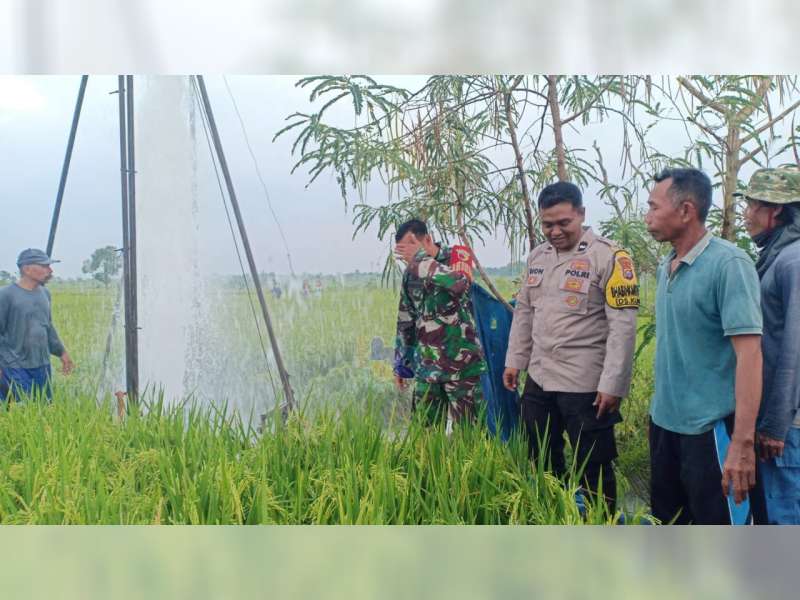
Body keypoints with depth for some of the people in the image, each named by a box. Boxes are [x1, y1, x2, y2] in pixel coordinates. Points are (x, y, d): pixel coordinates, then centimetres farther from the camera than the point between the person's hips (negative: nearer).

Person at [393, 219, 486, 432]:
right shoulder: (410, 273, 9)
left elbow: (460, 283, -30)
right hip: (427, 366, 5)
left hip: (462, 363, -5)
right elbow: (405, 320, 18)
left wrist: (420, 258, -21)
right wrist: (401, 363, 19)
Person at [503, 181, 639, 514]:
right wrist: (514, 360, 13)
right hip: (538, 380, 7)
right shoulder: (537, 256, 8)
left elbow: (623, 325, -16)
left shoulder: (609, 257, -13)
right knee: (541, 462, 19)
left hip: (586, 385, -7)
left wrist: (612, 385, -18)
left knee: (593, 469, 5)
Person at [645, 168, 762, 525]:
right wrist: (661, 406, 15)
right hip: (664, 420, 8)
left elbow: (749, 354, -22)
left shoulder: (729, 264, -17)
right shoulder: (665, 267, 7)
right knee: (666, 521, 19)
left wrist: (743, 442, -26)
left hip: (709, 427, -8)